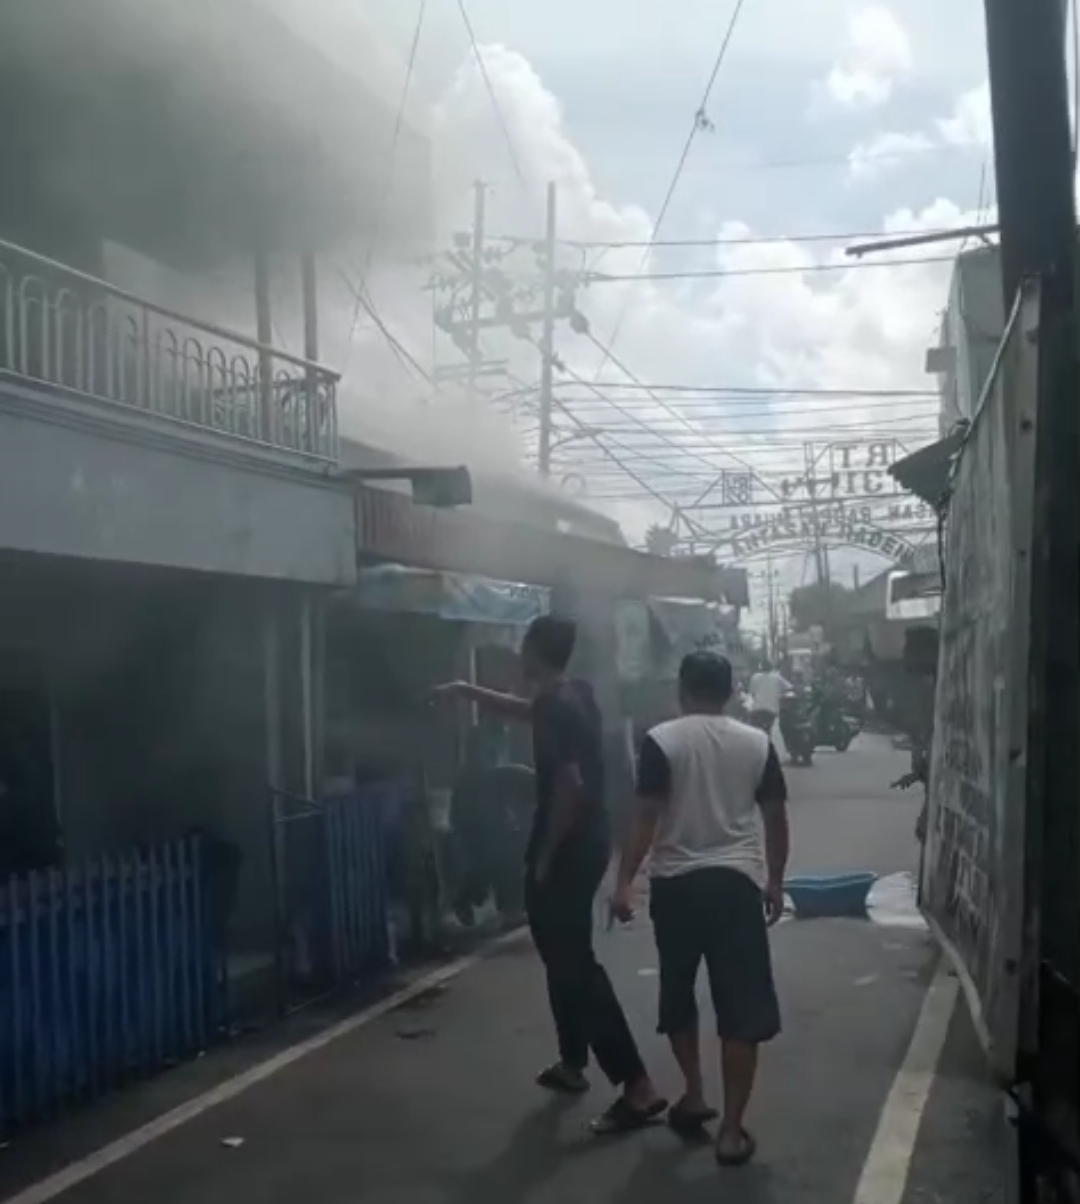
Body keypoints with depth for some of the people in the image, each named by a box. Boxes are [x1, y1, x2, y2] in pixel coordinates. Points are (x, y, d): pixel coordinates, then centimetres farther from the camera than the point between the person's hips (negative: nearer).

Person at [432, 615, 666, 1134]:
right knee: (565, 956, 22)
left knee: (575, 966, -8)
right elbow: (525, 710, 30)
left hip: (566, 853, -10)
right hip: (588, 845, 10)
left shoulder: (555, 710, -20)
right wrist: (468, 691, 37)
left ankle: (638, 1087, -11)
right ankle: (572, 1064, 35)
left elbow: (569, 785, -28)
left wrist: (545, 856, -19)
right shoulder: (574, 697, 10)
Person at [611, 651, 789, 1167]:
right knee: (740, 1009, 3)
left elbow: (647, 818, -10)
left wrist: (624, 882, -5)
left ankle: (694, 1096, 28)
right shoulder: (757, 743, 4)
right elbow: (775, 818, 8)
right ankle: (732, 1130, 2)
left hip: (676, 883, -1)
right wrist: (775, 882, 18)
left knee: (678, 997, 21)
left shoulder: (662, 740, -4)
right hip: (737, 882, 1)